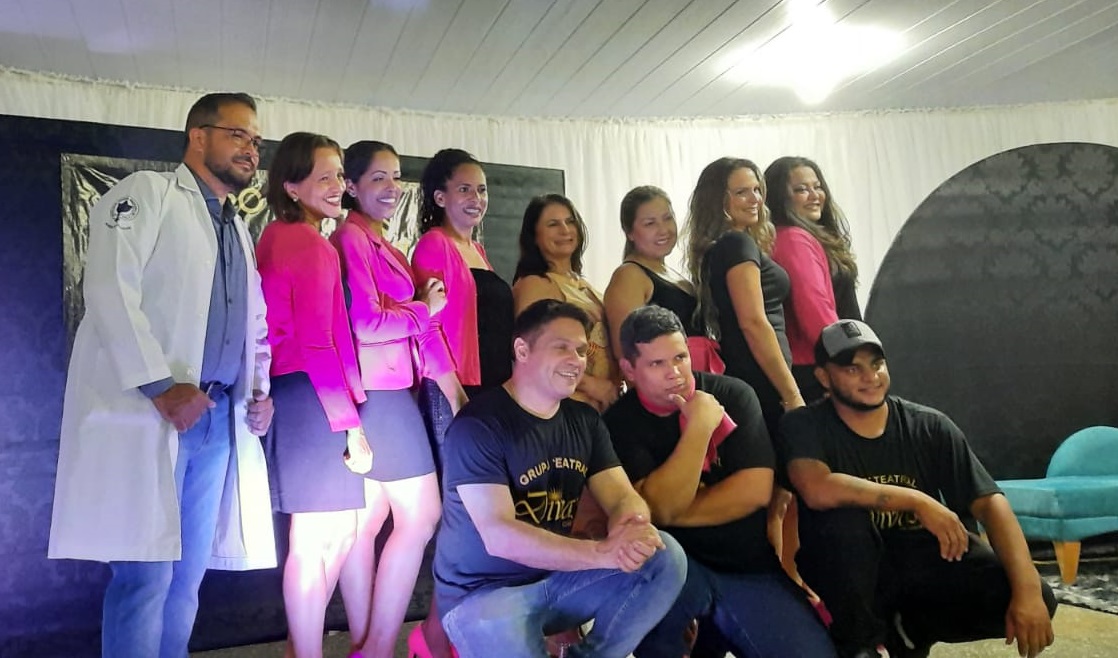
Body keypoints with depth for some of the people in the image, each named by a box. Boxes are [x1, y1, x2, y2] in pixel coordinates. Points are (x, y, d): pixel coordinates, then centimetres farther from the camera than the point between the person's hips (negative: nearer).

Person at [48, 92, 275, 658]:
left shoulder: (240, 230, 23)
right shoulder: (147, 192, 2)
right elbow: (109, 288, -11)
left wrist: (259, 389, 7)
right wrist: (161, 386, -18)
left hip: (217, 418, 7)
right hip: (148, 410, -7)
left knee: (187, 576, 9)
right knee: (146, 574, -7)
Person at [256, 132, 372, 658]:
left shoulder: (272, 238, 16)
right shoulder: (313, 246, -13)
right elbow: (317, 344, -19)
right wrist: (351, 423, -18)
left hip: (288, 393, 10)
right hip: (313, 399, -10)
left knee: (340, 530, 18)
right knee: (315, 540, -1)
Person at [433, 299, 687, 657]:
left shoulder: (585, 420, 5)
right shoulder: (478, 424, -17)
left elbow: (623, 496, -2)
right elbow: (499, 536, -26)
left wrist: (632, 524, -29)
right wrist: (602, 552, -34)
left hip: (559, 579, 7)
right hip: (483, 592, -7)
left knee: (666, 556, -12)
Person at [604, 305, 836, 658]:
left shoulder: (733, 395, -3)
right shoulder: (621, 422, -7)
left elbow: (755, 490, -11)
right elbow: (660, 508, -18)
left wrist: (676, 516, -13)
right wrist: (699, 427, -21)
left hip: (749, 566, 2)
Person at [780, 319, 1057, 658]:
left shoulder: (929, 427, -5)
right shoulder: (805, 426, -13)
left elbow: (990, 503, -11)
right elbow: (818, 491, -32)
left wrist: (1028, 590, -24)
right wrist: (918, 501, -26)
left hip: (921, 563, 3)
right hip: (849, 576, -3)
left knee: (1036, 600, -18)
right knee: (844, 513, -34)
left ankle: (908, 630, 8)